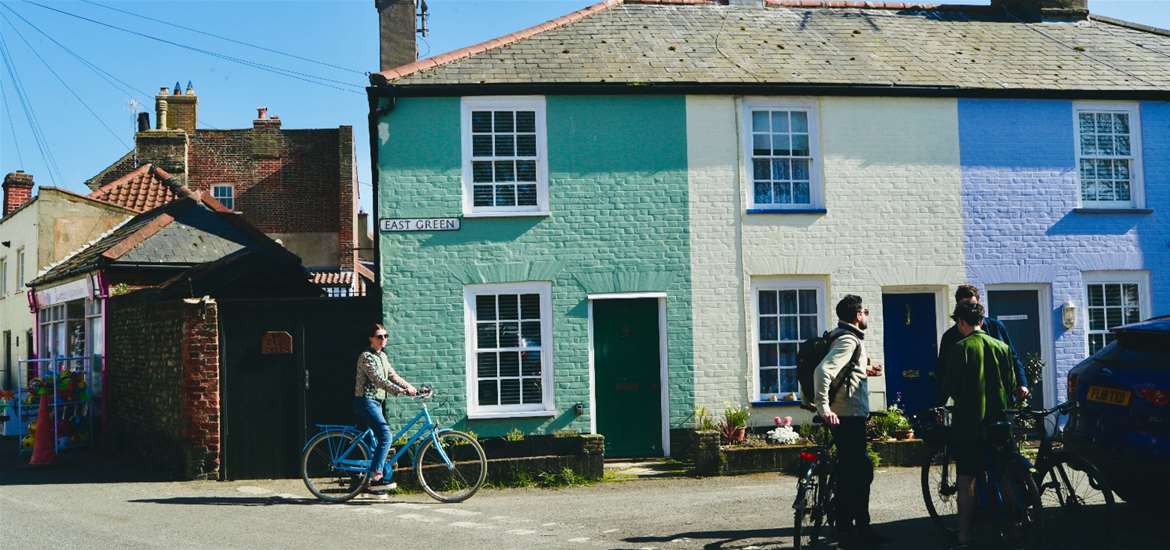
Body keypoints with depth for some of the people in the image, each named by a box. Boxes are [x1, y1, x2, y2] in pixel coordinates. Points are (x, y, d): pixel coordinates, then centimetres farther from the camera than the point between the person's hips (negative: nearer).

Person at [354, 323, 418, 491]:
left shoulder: (382, 356, 17)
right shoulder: (366, 356, -12)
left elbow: (392, 376, 14)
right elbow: (378, 380, -22)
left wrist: (410, 387, -1)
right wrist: (400, 391, -30)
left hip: (376, 402, 10)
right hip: (366, 401, -10)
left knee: (376, 439, 10)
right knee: (385, 435, -20)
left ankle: (374, 477, 17)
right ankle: (376, 477, -22)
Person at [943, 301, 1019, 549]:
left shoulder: (959, 349, -9)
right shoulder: (1002, 347, 5)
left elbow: (952, 387, -11)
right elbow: (1011, 383, 7)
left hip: (968, 422, -4)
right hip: (998, 421, 4)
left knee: (966, 481, 0)